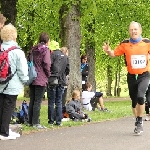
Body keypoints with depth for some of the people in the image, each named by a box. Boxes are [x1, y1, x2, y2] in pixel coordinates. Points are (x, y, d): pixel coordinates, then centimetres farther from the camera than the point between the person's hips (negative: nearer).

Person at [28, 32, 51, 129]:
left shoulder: (33, 49, 11)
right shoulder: (45, 50, -9)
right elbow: (46, 64, -17)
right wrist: (48, 74, -3)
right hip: (41, 79, -7)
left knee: (32, 100, 13)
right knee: (38, 101, -5)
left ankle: (31, 121, 17)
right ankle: (36, 123, -6)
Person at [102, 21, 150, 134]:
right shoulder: (125, 44, -3)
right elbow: (114, 54, 2)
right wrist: (108, 51, -18)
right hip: (131, 76, 2)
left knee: (140, 96, -24)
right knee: (134, 101, 10)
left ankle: (140, 122, -11)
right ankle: (138, 122, 31)